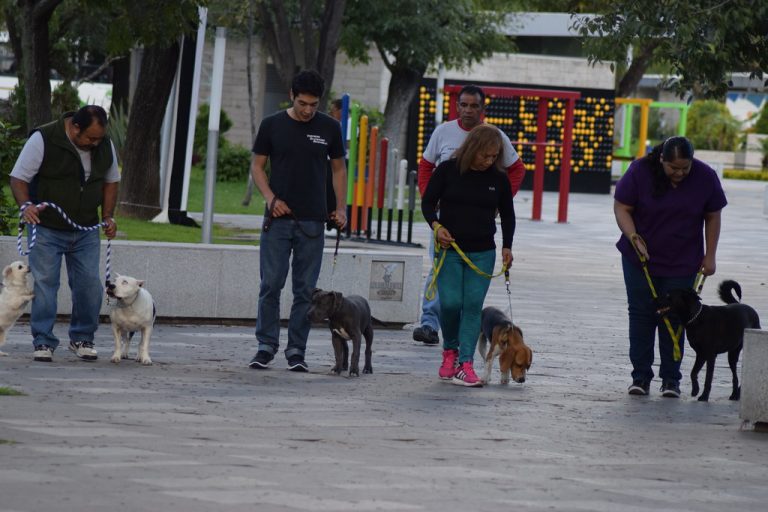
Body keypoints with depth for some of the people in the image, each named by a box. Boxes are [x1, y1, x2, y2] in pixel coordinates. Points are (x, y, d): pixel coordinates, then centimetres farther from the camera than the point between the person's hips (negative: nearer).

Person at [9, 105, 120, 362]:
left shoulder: (105, 145, 0)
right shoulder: (44, 139, -15)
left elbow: (111, 181, 16)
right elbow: (18, 178, -12)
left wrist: (108, 216, 5)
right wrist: (26, 205, -29)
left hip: (86, 232, 4)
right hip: (47, 229, -4)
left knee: (90, 284, 0)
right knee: (44, 283, -7)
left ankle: (82, 338, 15)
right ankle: (44, 343, -1)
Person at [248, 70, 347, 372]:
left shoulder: (329, 128, 5)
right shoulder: (273, 125, 2)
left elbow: (338, 168, 13)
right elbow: (257, 166, 7)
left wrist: (340, 208, 1)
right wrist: (270, 198, -10)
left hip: (312, 221, 1)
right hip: (278, 219, -1)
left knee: (305, 290, 2)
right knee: (271, 285, -4)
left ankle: (296, 351, 7)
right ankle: (266, 346, 4)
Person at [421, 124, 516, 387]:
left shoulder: (498, 178, 3)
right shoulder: (448, 170, -4)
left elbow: (507, 215, 15)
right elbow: (428, 202, 1)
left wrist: (507, 246, 7)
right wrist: (436, 225, -17)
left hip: (482, 253, 2)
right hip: (450, 249, -2)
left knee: (473, 306, -7)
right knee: (450, 303, -9)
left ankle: (464, 365, -7)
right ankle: (450, 350, 19)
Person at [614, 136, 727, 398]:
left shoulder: (705, 177, -8)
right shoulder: (640, 171, -12)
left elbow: (713, 217, 2)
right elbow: (621, 208, -7)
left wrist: (709, 256, 0)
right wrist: (634, 237, -21)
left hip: (682, 263, 0)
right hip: (641, 258, 0)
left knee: (674, 318, -2)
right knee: (641, 315, -1)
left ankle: (671, 378, 4)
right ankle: (641, 376, 4)